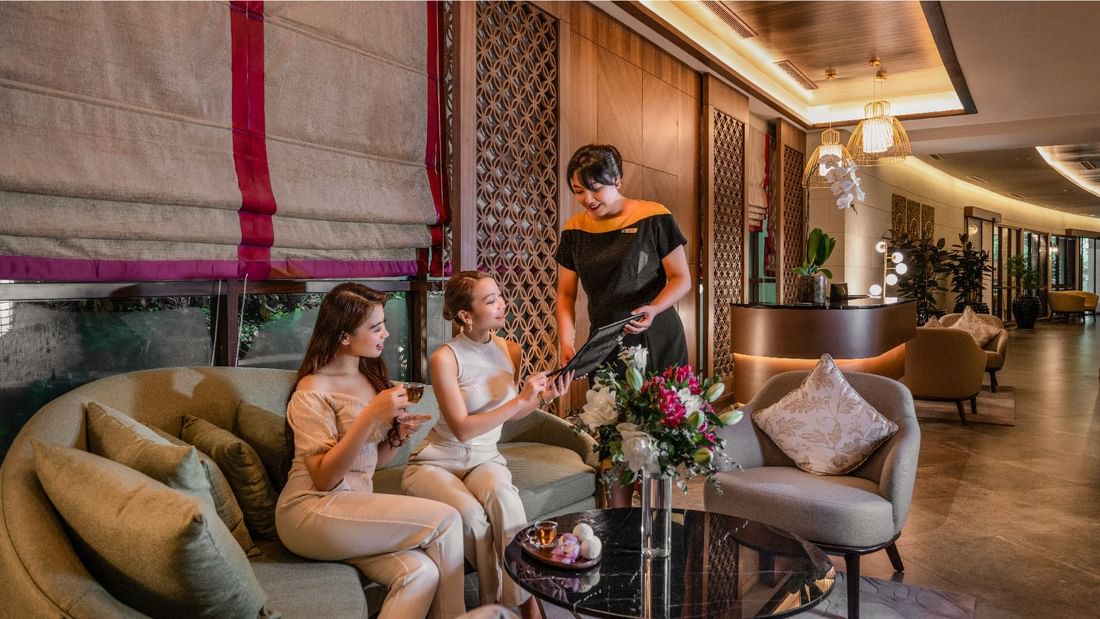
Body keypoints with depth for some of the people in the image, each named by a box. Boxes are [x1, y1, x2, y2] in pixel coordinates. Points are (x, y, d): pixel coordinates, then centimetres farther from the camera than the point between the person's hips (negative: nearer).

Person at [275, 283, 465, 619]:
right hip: (311, 512, -6)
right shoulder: (313, 390, -12)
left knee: (421, 572, -23)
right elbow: (323, 479, -17)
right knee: (445, 519, -19)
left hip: (353, 508, 6)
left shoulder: (370, 377, 11)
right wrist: (371, 416, -24)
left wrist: (398, 436, -3)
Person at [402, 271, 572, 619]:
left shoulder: (510, 350, -1)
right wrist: (521, 399, -25)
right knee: (472, 516, -33)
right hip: (437, 461, -3)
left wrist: (542, 398, -7)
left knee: (502, 496, -32)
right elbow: (462, 429, -22)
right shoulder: (445, 357, -18)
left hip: (484, 459, 3)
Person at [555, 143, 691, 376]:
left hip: (656, 340, -3)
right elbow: (566, 294, 7)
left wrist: (654, 309, -22)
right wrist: (566, 343, -7)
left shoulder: (654, 218, -7)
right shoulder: (574, 230, 4)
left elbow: (681, 279, -4)